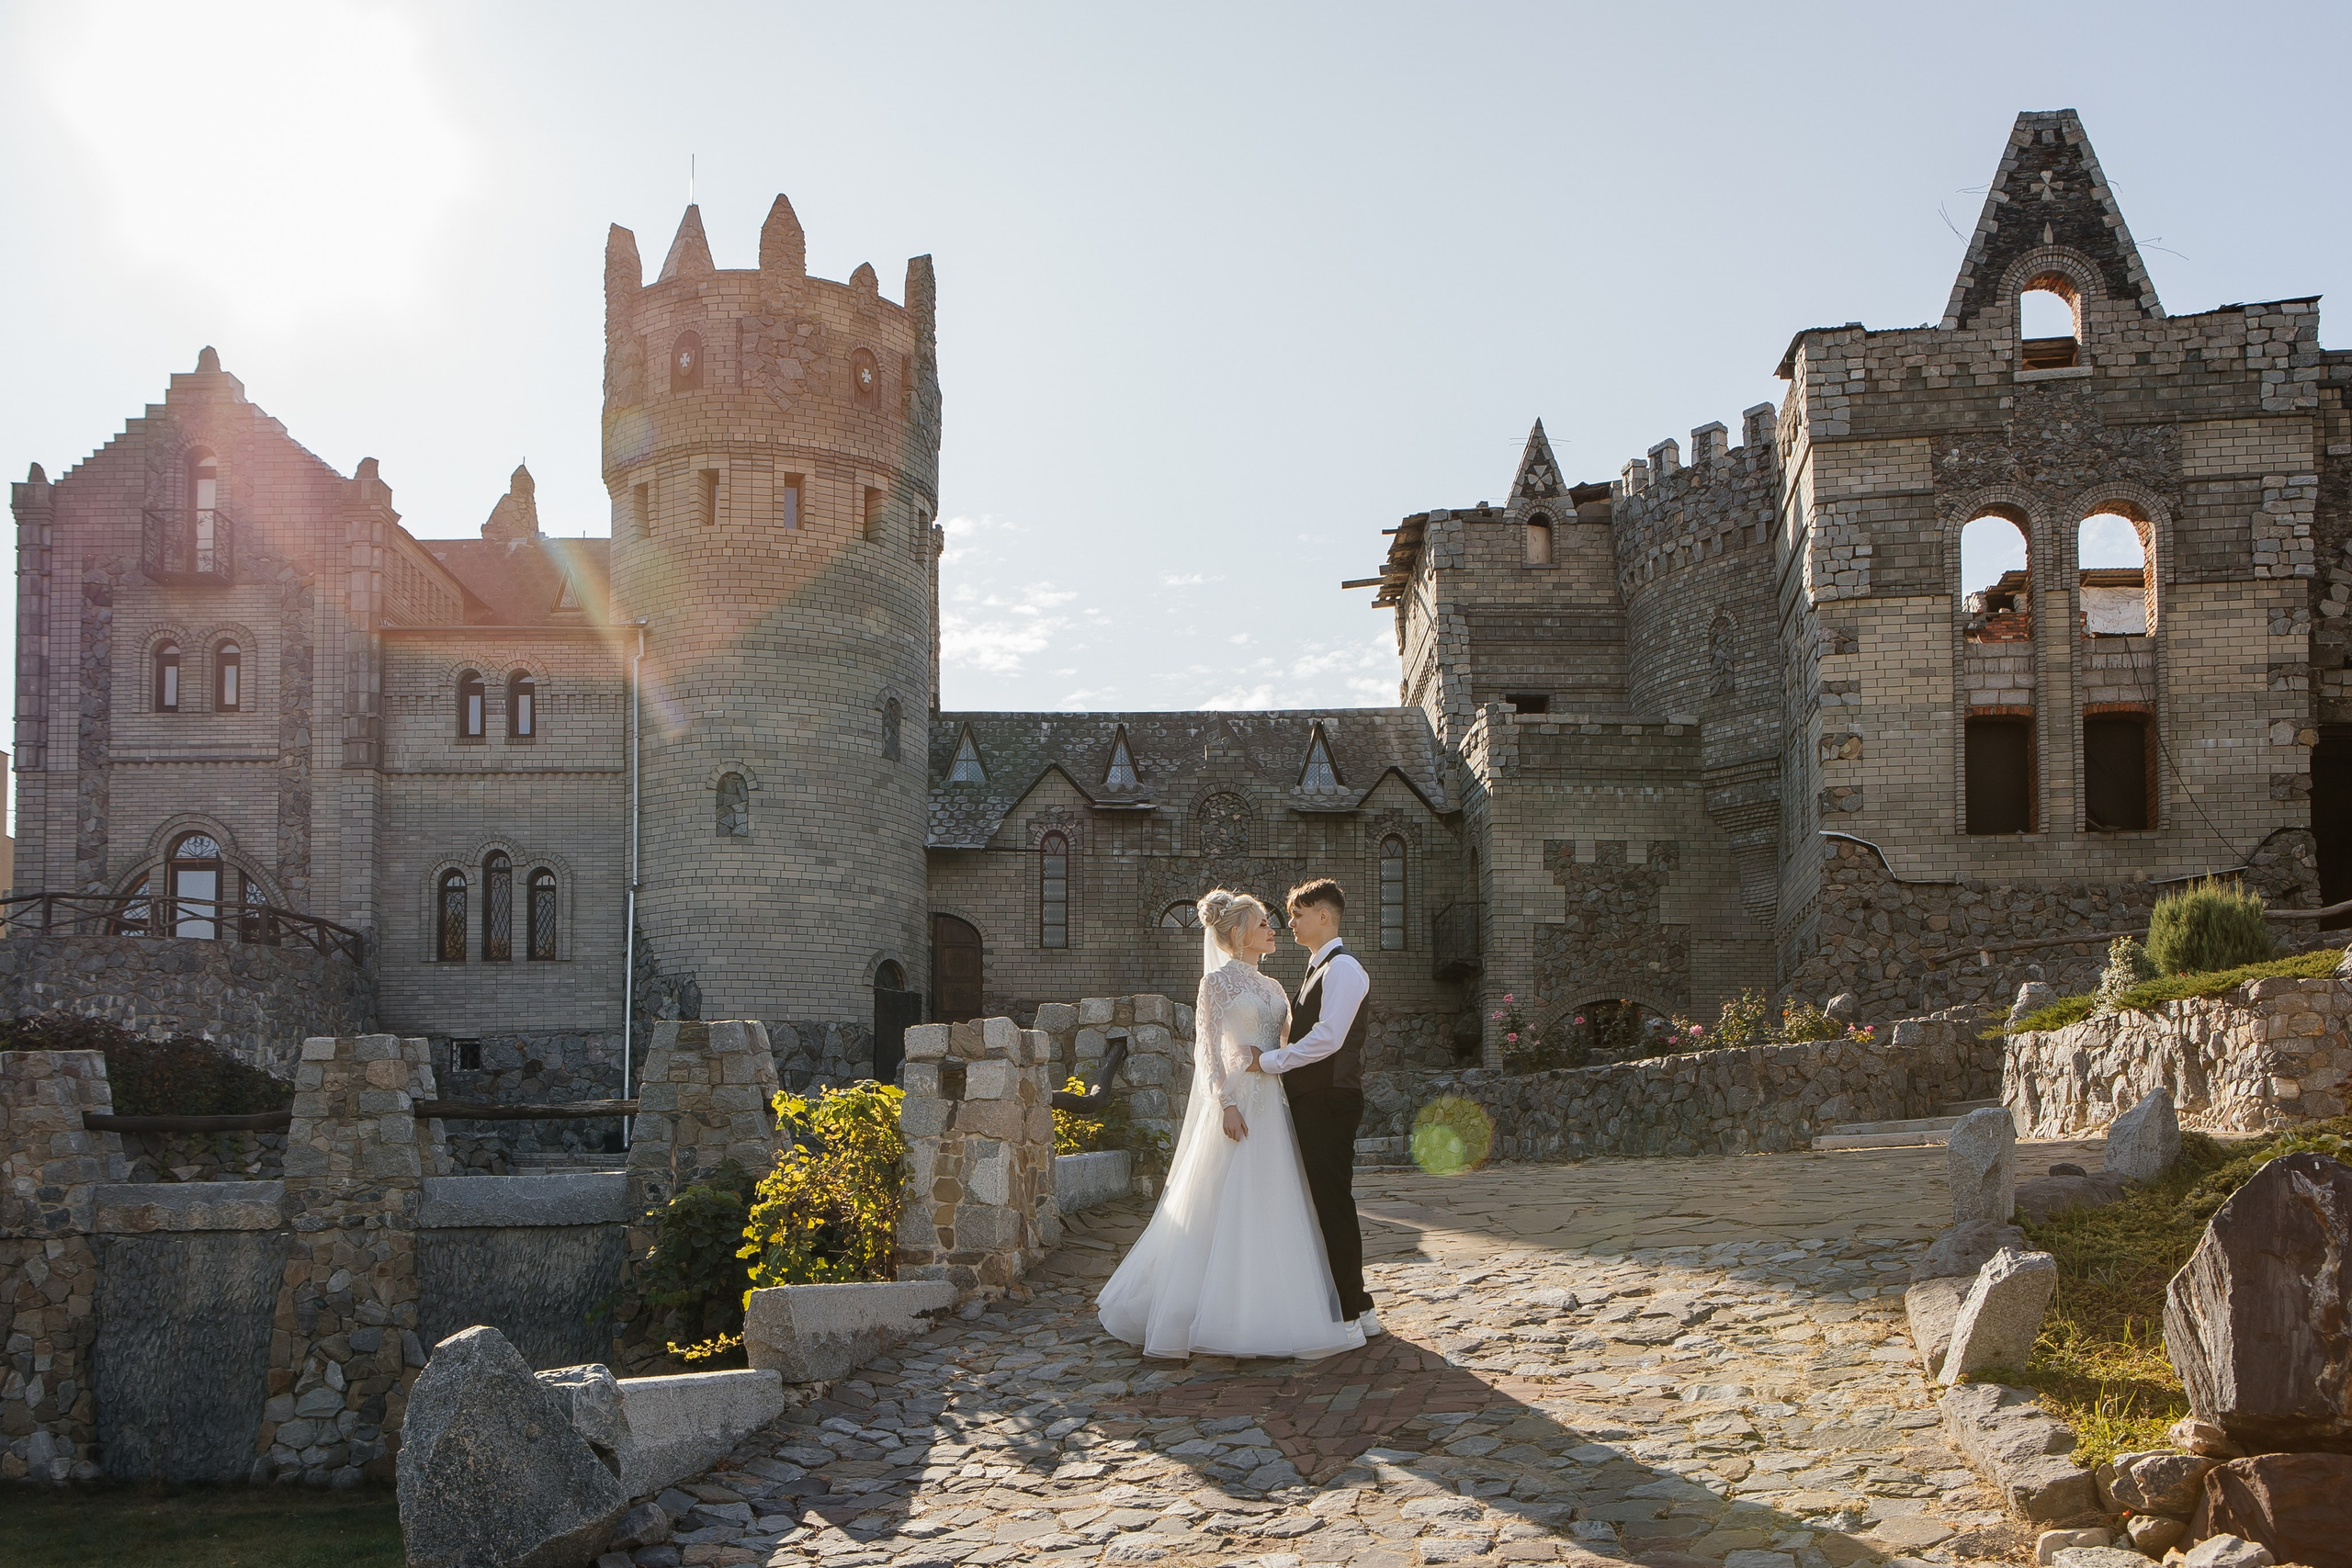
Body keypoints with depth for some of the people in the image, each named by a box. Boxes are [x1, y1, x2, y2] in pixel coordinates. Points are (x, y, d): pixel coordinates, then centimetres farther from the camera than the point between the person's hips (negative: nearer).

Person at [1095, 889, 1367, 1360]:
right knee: (1229, 1208, -5)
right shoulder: (1219, 980, -4)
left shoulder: (1269, 986, 17)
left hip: (1272, 1105, 7)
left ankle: (1264, 1311, 14)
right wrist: (1226, 1103, -18)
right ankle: (1221, 1317, 2)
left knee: (1270, 1208, 7)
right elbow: (1207, 1046, -10)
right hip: (1238, 1101, -7)